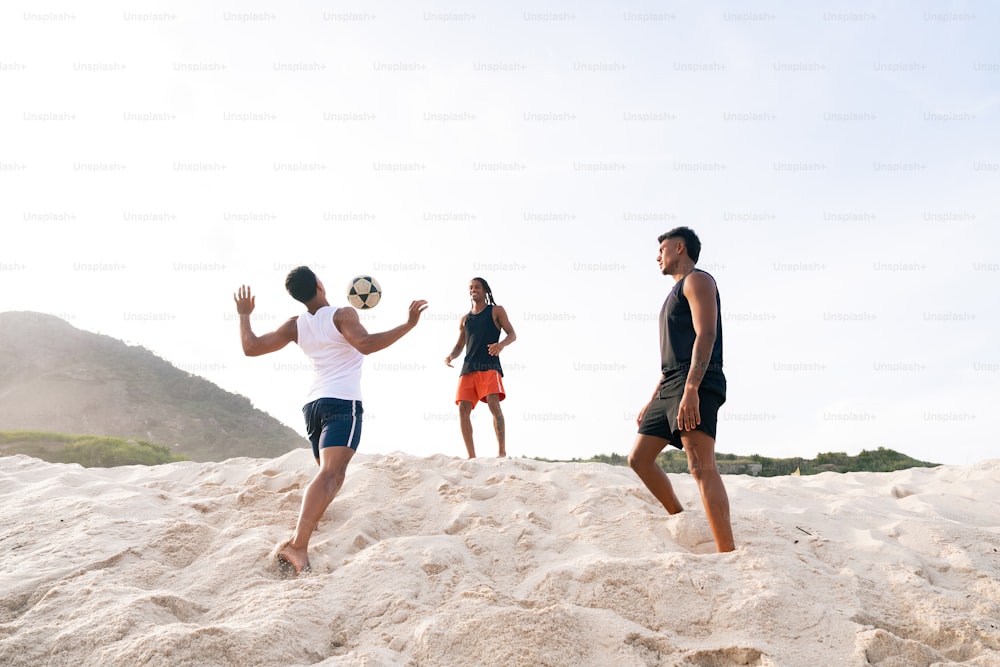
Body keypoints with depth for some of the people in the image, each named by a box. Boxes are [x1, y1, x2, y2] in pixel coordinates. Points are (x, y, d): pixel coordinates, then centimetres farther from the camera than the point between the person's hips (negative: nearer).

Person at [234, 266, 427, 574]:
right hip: (343, 403, -7)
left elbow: (251, 347, 9)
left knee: (330, 473, 24)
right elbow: (366, 344, -22)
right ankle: (297, 545, -34)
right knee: (330, 473, -20)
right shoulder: (343, 315, -5)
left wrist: (244, 315, 26)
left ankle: (303, 535, 23)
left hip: (313, 404, 7)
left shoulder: (296, 325, 11)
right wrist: (408, 325, -19)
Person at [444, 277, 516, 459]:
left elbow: (512, 334, 3)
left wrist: (502, 344, -19)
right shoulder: (465, 319, 23)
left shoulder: (496, 311, 11)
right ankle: (471, 456, -5)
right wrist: (450, 356, 2)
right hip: (468, 368, 5)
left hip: (489, 365, -5)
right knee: (463, 408, -8)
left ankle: (502, 452, -22)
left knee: (494, 403, -22)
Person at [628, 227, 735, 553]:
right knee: (639, 458, 10)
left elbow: (706, 334, -15)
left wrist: (691, 389, -27)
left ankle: (728, 552, -20)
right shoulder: (677, 292, 29)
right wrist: (652, 401, 26)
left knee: (701, 466, -19)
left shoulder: (697, 280, 1)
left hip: (696, 387, -10)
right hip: (670, 388, 10)